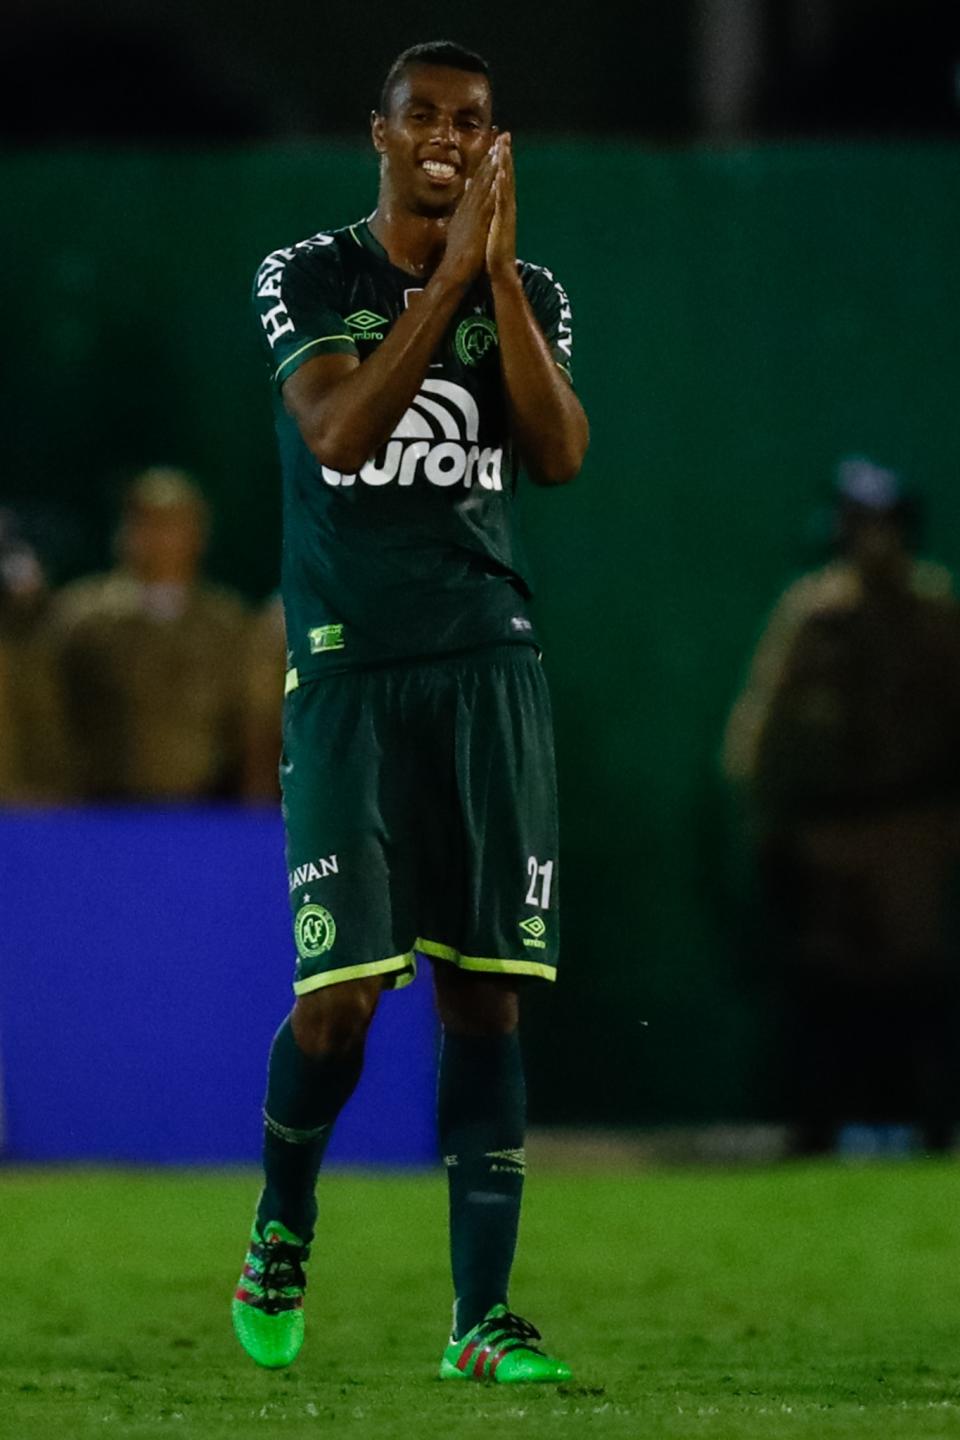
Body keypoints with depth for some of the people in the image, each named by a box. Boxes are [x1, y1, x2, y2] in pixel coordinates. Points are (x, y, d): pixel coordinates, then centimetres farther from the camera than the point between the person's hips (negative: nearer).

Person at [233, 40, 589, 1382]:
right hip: (349, 668, -2)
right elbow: (340, 432, -15)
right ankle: (281, 1224, 21)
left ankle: (481, 1316, -2)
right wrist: (449, 272, -17)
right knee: (340, 997, -9)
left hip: (489, 664, 3)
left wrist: (500, 273, -11)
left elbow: (560, 455, -7)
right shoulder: (305, 278, 2)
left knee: (486, 992, -3)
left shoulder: (529, 292, 9)